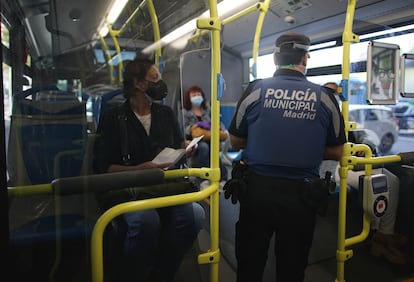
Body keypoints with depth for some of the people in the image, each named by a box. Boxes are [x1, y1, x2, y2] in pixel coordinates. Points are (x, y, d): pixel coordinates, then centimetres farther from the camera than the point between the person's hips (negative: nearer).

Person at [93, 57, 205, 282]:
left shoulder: (166, 114, 14)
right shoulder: (112, 118, 0)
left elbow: (178, 144, 25)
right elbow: (104, 167, -4)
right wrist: (138, 170, -18)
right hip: (129, 190, -4)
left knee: (194, 213, -27)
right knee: (146, 220, -37)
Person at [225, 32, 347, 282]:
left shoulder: (256, 89, -6)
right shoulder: (325, 97, -4)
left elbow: (236, 141, 3)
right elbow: (337, 152, 4)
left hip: (257, 188, 0)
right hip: (301, 194, 1)